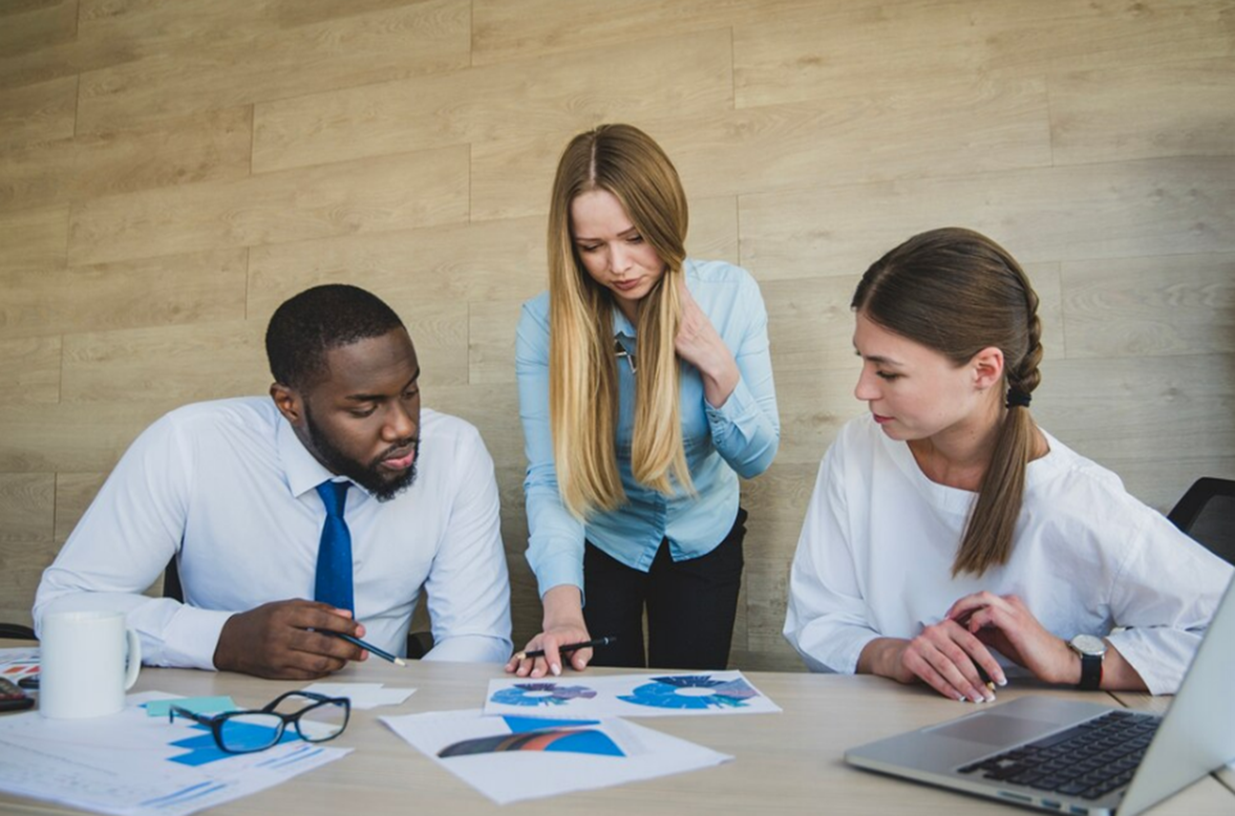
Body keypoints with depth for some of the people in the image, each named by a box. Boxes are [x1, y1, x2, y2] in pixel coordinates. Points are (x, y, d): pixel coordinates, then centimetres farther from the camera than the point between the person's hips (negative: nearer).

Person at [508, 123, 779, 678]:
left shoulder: (728, 293, -19)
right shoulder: (546, 322, -23)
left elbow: (756, 458, -13)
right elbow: (548, 480, -26)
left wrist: (717, 364, -30)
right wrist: (562, 606, -41)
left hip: (704, 541, 2)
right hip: (597, 543, -1)